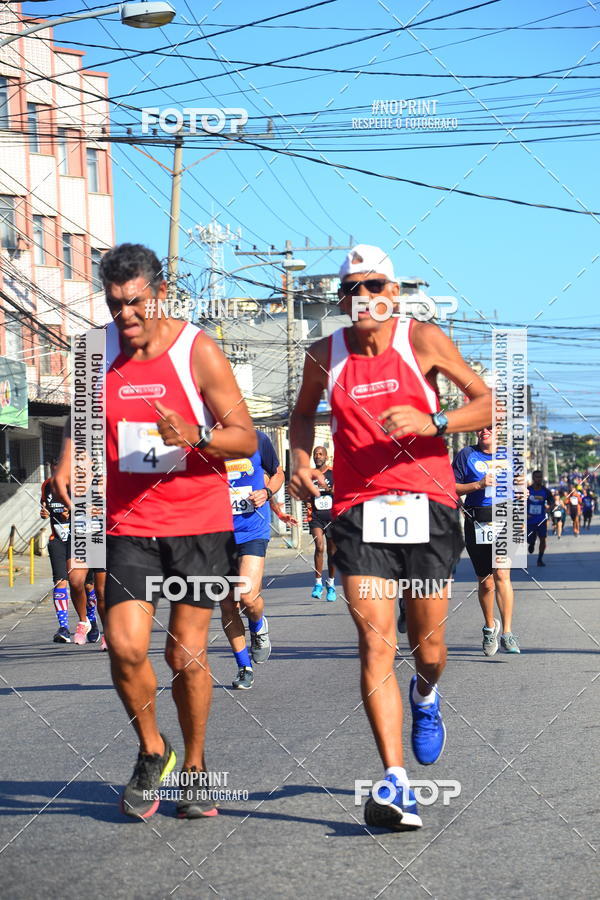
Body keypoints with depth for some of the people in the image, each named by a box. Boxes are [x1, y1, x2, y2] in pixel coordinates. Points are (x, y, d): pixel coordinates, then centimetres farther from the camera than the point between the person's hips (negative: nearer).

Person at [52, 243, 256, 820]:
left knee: (187, 653, 1)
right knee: (125, 646, -12)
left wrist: (197, 439, -25)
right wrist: (66, 466, 0)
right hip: (128, 525, 2)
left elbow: (245, 438, -6)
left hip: (199, 523, -2)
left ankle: (194, 765, 22)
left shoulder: (198, 352, -7)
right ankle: (151, 751, 13)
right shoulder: (98, 352, 2)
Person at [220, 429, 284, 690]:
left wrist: (266, 492, -6)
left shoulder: (257, 440, -3)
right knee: (227, 604, 2)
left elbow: (277, 474, 14)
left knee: (248, 596, -18)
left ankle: (259, 626, 19)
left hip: (253, 531, -1)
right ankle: (244, 668, 18)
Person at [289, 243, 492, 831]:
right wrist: (300, 459, 5)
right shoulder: (326, 355, 5)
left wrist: (433, 422, -17)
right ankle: (397, 785, -17)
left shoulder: (423, 340, -2)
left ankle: (425, 698, 45)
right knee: (375, 644, -13)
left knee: (427, 648, 6)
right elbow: (304, 412, 24)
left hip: (426, 507, -1)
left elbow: (488, 402, -1)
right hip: (358, 512, 1)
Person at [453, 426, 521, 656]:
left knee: (502, 574, -17)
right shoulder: (466, 455, 4)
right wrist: (478, 485, -13)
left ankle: (507, 633, -18)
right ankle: (490, 626, 32)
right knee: (485, 582, 7)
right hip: (477, 525, 0)